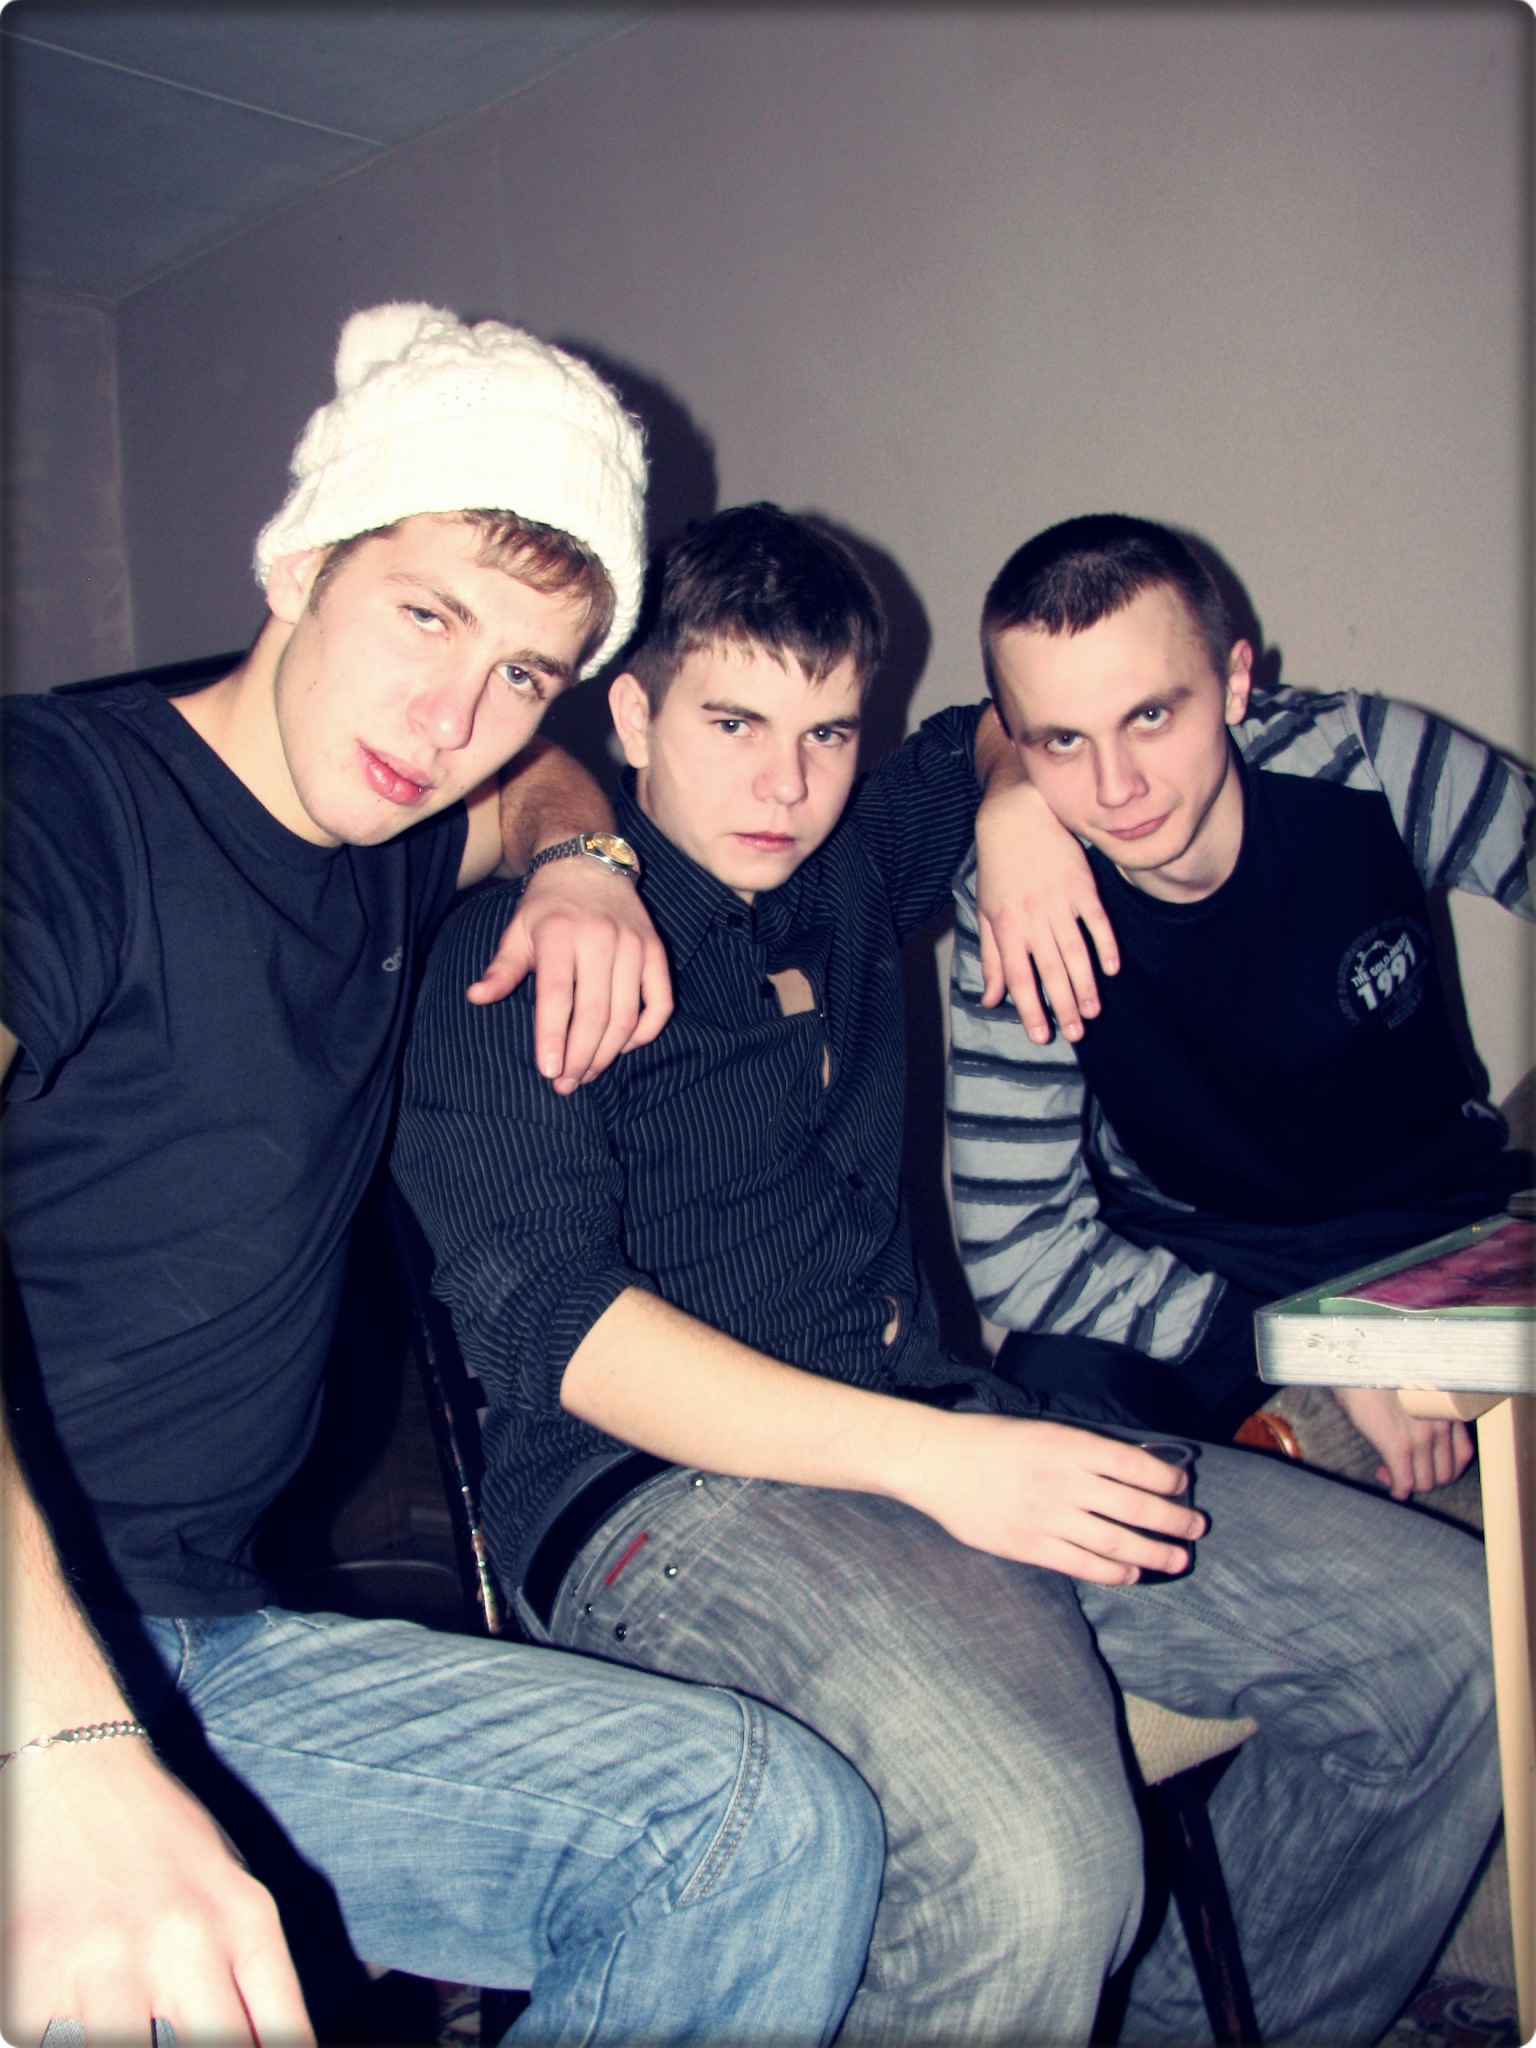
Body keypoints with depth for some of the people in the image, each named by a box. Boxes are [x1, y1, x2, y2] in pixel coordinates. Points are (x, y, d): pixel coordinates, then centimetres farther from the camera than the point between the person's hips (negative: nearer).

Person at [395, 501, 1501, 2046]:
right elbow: (550, 1319, -15)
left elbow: (1006, 724, 36)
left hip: (935, 1433, 7)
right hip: (665, 1485, -7)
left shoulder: (850, 867, 15)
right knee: (1036, 1861, -34)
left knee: (1458, 1646, -4)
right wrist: (928, 1457, -25)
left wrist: (1018, 806, 10)